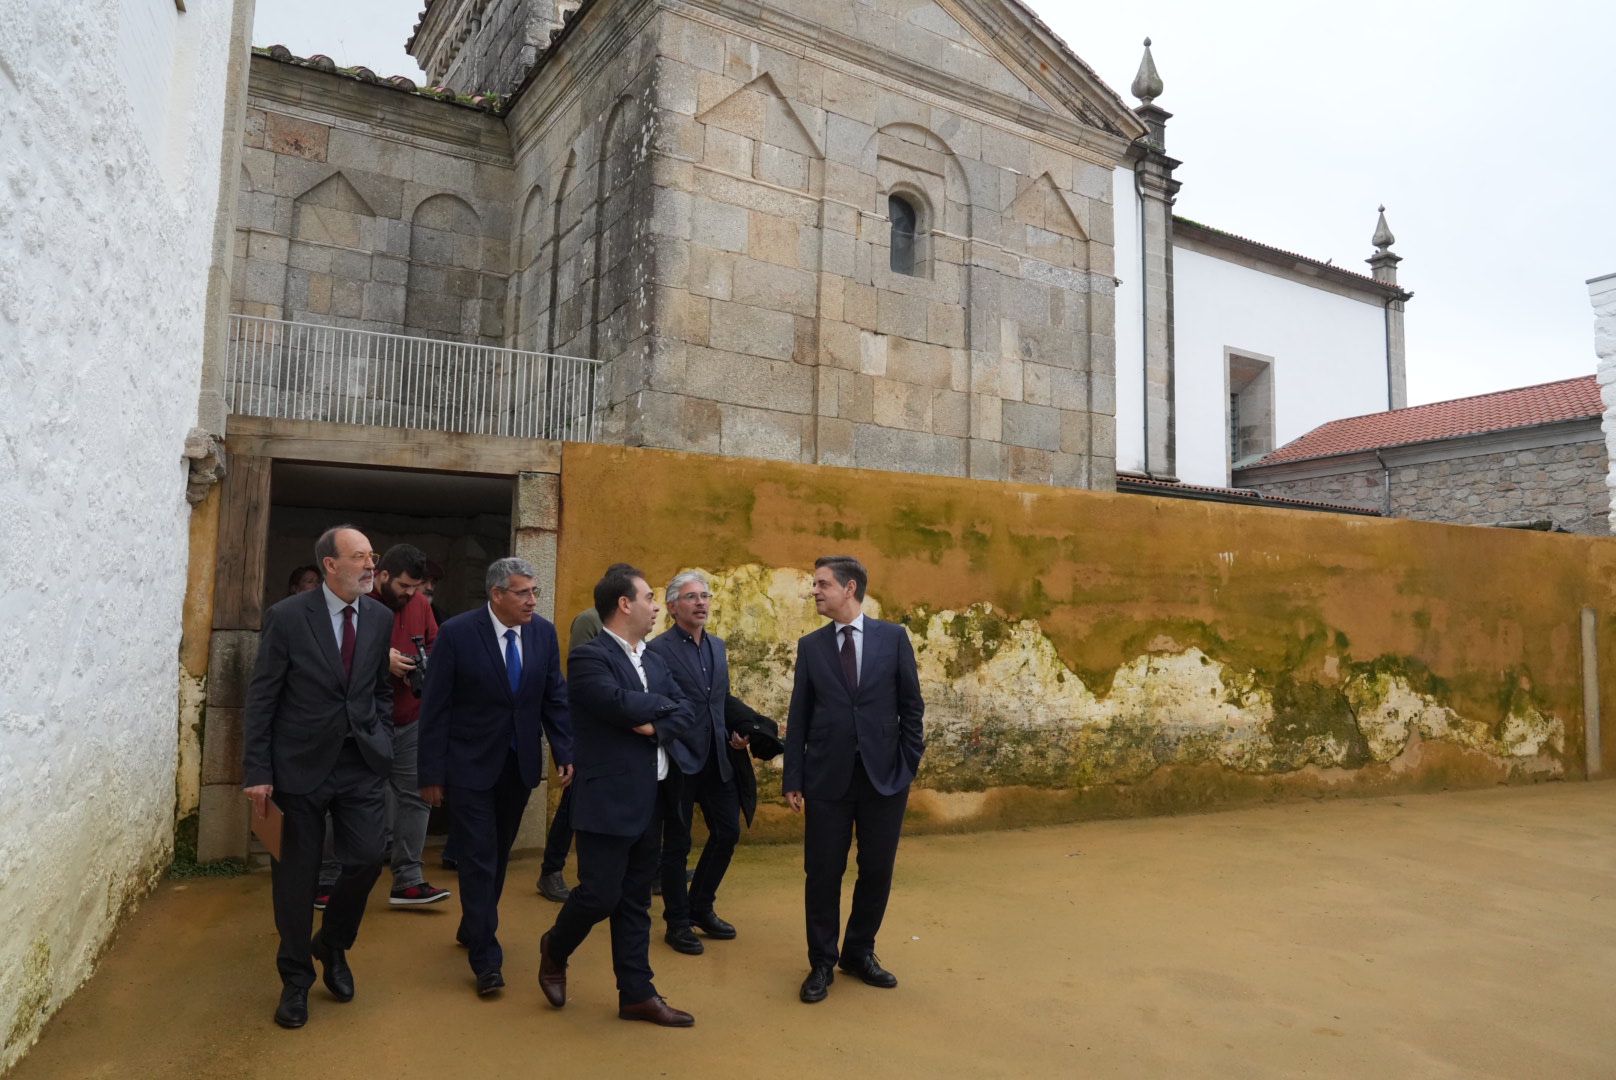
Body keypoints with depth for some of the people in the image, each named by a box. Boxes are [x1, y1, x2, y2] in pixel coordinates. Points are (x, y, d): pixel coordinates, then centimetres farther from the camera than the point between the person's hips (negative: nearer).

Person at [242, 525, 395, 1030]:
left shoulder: (380, 618, 3)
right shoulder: (287, 617, -9)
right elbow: (260, 700, -7)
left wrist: (377, 736, 5)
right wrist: (257, 772, -9)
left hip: (363, 763, 3)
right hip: (301, 763, -3)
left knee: (367, 859, -3)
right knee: (296, 875, 8)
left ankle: (333, 945, 27)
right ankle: (296, 979, 28)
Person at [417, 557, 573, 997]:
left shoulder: (544, 633, -2)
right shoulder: (457, 633, -14)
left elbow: (555, 698, 4)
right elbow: (435, 708, -11)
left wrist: (565, 753, -5)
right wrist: (431, 774, -11)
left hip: (520, 763, 5)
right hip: (470, 764, -4)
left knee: (499, 855, 18)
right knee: (478, 860, -2)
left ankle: (472, 929, 39)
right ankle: (486, 959, 8)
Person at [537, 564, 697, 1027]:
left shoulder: (651, 659, 13)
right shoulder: (588, 656, -12)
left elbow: (686, 714, 6)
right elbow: (622, 705, -27)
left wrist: (655, 727, -14)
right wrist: (661, 702, -8)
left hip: (650, 800, 7)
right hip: (609, 800, -7)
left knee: (635, 901, 13)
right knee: (600, 894, 0)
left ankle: (637, 993, 22)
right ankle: (554, 949, 30)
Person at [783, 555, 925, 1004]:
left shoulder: (893, 637, -1)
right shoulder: (810, 645, 3)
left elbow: (911, 706, 2)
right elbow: (798, 715, 3)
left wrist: (909, 764, -2)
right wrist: (792, 778, 0)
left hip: (884, 775, 0)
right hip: (828, 777, 0)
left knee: (877, 870, 11)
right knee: (823, 872, 6)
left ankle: (860, 953, 32)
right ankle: (822, 963, 25)